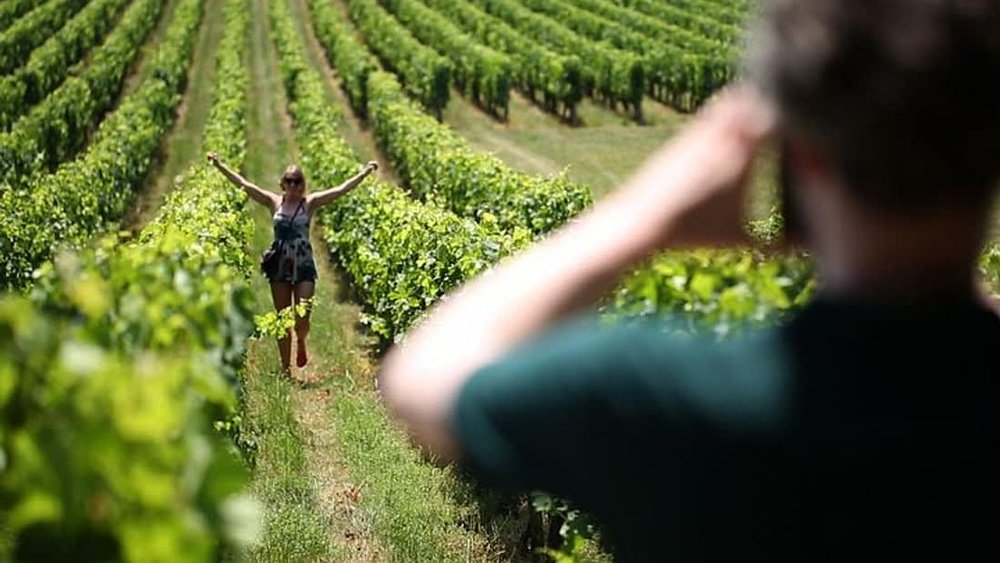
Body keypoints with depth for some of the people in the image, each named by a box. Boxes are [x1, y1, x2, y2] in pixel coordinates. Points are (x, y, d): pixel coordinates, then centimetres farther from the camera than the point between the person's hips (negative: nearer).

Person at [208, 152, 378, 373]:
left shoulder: (309, 203, 1)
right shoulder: (274, 202, 4)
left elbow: (341, 190, -5)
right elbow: (244, 184, 1)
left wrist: (365, 172, -12)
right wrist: (220, 166, -2)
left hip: (303, 266, -1)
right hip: (279, 266, 2)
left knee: (302, 319, -7)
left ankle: (301, 343, 28)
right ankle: (285, 368, 15)